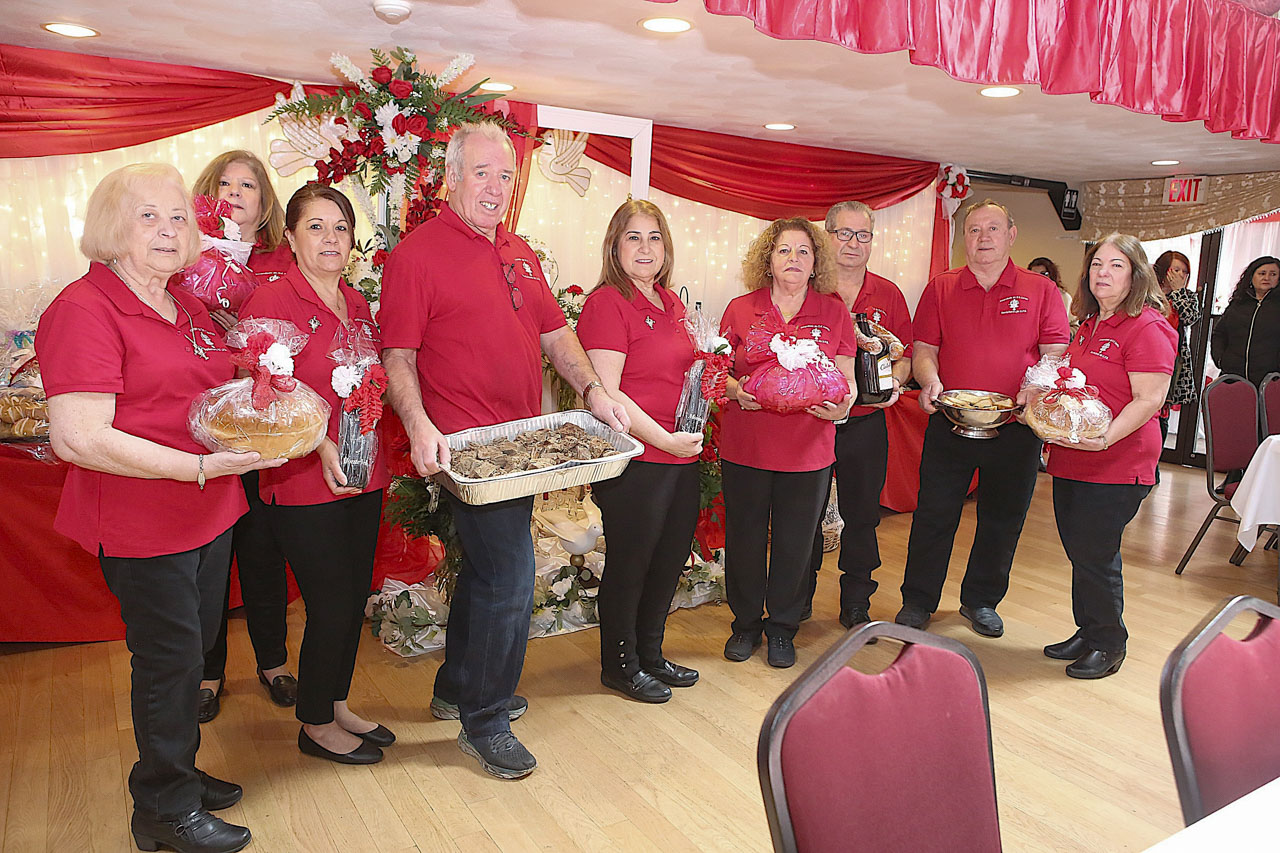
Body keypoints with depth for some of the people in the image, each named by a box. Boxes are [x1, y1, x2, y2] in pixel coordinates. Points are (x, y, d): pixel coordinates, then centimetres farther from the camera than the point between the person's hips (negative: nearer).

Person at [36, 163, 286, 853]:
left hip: (209, 511, 8)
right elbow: (80, 439, -23)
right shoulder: (82, 310, -15)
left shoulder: (189, 307, 11)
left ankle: (178, 773, 40)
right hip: (140, 523, -8)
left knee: (192, 648, 19)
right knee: (169, 657, 5)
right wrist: (202, 466, -26)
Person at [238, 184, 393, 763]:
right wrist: (319, 444, -24)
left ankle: (337, 704, 35)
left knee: (355, 599, 15)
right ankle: (316, 725, 23)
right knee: (331, 606, 2)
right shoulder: (270, 301, -10)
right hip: (303, 484, -7)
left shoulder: (357, 304, 10)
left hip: (362, 478, 7)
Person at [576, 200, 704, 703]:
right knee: (629, 563, 7)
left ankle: (651, 655, 37)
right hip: (635, 461, -8)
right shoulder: (606, 303, -12)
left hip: (681, 458, 8)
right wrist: (663, 439, -20)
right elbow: (606, 393, -18)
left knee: (670, 559, 18)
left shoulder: (670, 303, 13)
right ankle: (620, 665, 27)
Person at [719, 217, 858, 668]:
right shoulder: (740, 309, 2)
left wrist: (841, 404, -16)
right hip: (745, 447, 0)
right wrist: (737, 390, -15)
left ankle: (782, 627, 30)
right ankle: (746, 623, 31)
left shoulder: (834, 312, 4)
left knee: (795, 542, 9)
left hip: (808, 451, 0)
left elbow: (846, 381, 5)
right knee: (744, 537, 9)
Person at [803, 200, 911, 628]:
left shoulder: (888, 295, 7)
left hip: (865, 424, 2)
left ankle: (856, 606, 26)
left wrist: (894, 382, -9)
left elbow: (905, 355, 10)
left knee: (862, 517, 10)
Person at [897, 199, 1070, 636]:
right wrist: (930, 381, -18)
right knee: (933, 515, 4)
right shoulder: (941, 288, 4)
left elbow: (1055, 353, 0)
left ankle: (981, 601, 31)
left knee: (1002, 519, 12)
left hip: (1014, 426, 1)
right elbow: (923, 350, 3)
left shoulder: (1040, 291, 3)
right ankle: (917, 601, 20)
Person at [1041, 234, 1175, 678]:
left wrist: (1105, 438, -29)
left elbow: (1149, 400, -19)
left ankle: (1108, 644, 19)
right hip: (1071, 461, 8)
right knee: (1080, 553, 15)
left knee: (1095, 556, 0)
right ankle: (1087, 633, 30)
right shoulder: (1089, 326, 14)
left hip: (1117, 467, -8)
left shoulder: (1147, 327, -11)